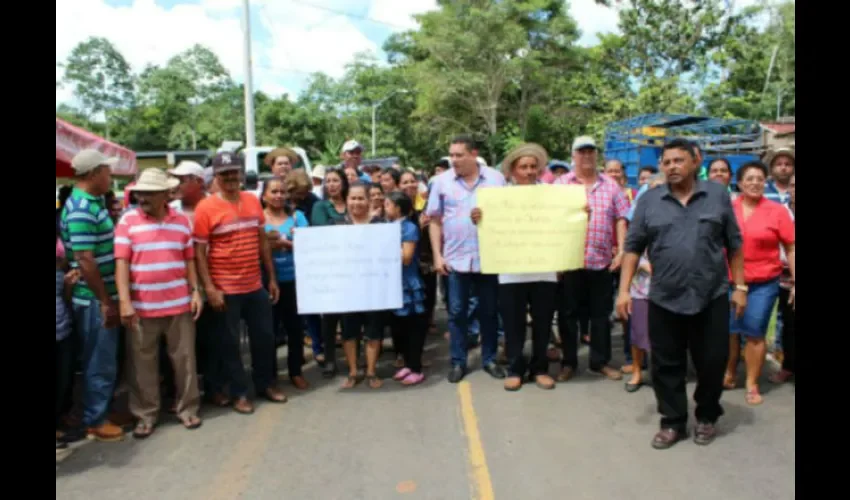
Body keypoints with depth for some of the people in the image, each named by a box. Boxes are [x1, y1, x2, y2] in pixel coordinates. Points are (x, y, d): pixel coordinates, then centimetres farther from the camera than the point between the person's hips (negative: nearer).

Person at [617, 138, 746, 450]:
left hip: (712, 297, 0)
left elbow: (734, 244, 6)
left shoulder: (718, 195, 3)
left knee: (712, 362, 10)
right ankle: (673, 423, 24)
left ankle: (707, 417, 32)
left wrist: (740, 286, 3)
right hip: (664, 299, 0)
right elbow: (633, 247, 2)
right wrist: (624, 289, -3)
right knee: (667, 365, 8)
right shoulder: (649, 200, 2)